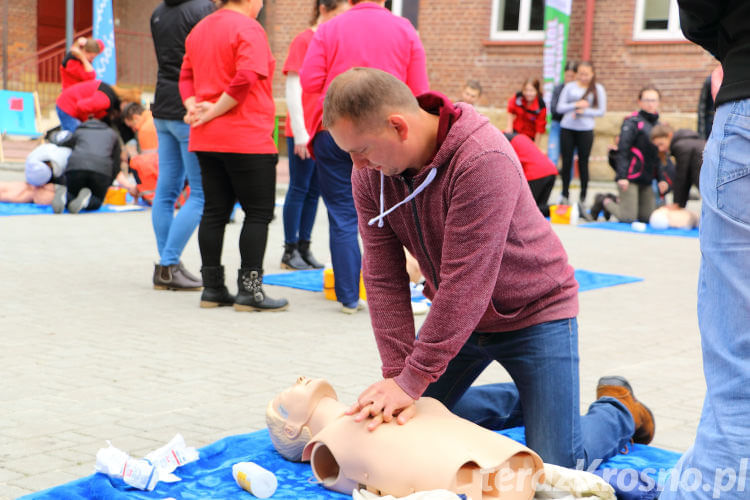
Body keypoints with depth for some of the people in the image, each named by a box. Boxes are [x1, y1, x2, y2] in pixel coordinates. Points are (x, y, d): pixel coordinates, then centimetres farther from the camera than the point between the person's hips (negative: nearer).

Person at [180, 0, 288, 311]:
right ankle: (249, 290, -1)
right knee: (258, 213, 0)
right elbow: (246, 77, -23)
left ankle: (212, 289, 15)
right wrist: (215, 111, -14)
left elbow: (186, 75, 14)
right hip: (247, 139, -8)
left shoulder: (200, 29, 14)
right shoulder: (247, 28, -11)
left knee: (215, 212, 12)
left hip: (206, 140, 8)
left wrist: (194, 107, 0)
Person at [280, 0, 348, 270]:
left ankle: (304, 247, 16)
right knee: (300, 189, -1)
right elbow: (293, 90, -10)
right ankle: (290, 250, 7)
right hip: (303, 132, -6)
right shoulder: (303, 40, -8)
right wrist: (300, 133, -12)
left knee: (314, 191, 9)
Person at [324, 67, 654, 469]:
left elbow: (465, 282, -33)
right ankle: (516, 401, 27)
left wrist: (413, 379, -31)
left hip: (532, 311, -6)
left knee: (555, 471, -10)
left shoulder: (483, 161, -34)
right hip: (455, 313, 7)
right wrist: (397, 372, -22)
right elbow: (383, 278, -13)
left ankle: (619, 410, 24)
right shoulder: (370, 172, -12)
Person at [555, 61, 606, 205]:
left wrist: (584, 111, -13)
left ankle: (583, 196, 12)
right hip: (567, 128, 1)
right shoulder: (569, 87, 4)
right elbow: (559, 108, 0)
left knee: (583, 162, 3)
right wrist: (576, 105, -15)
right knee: (566, 161, 4)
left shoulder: (598, 89, 3)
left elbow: (601, 111, -1)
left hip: (586, 130, -1)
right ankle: (565, 194, 15)